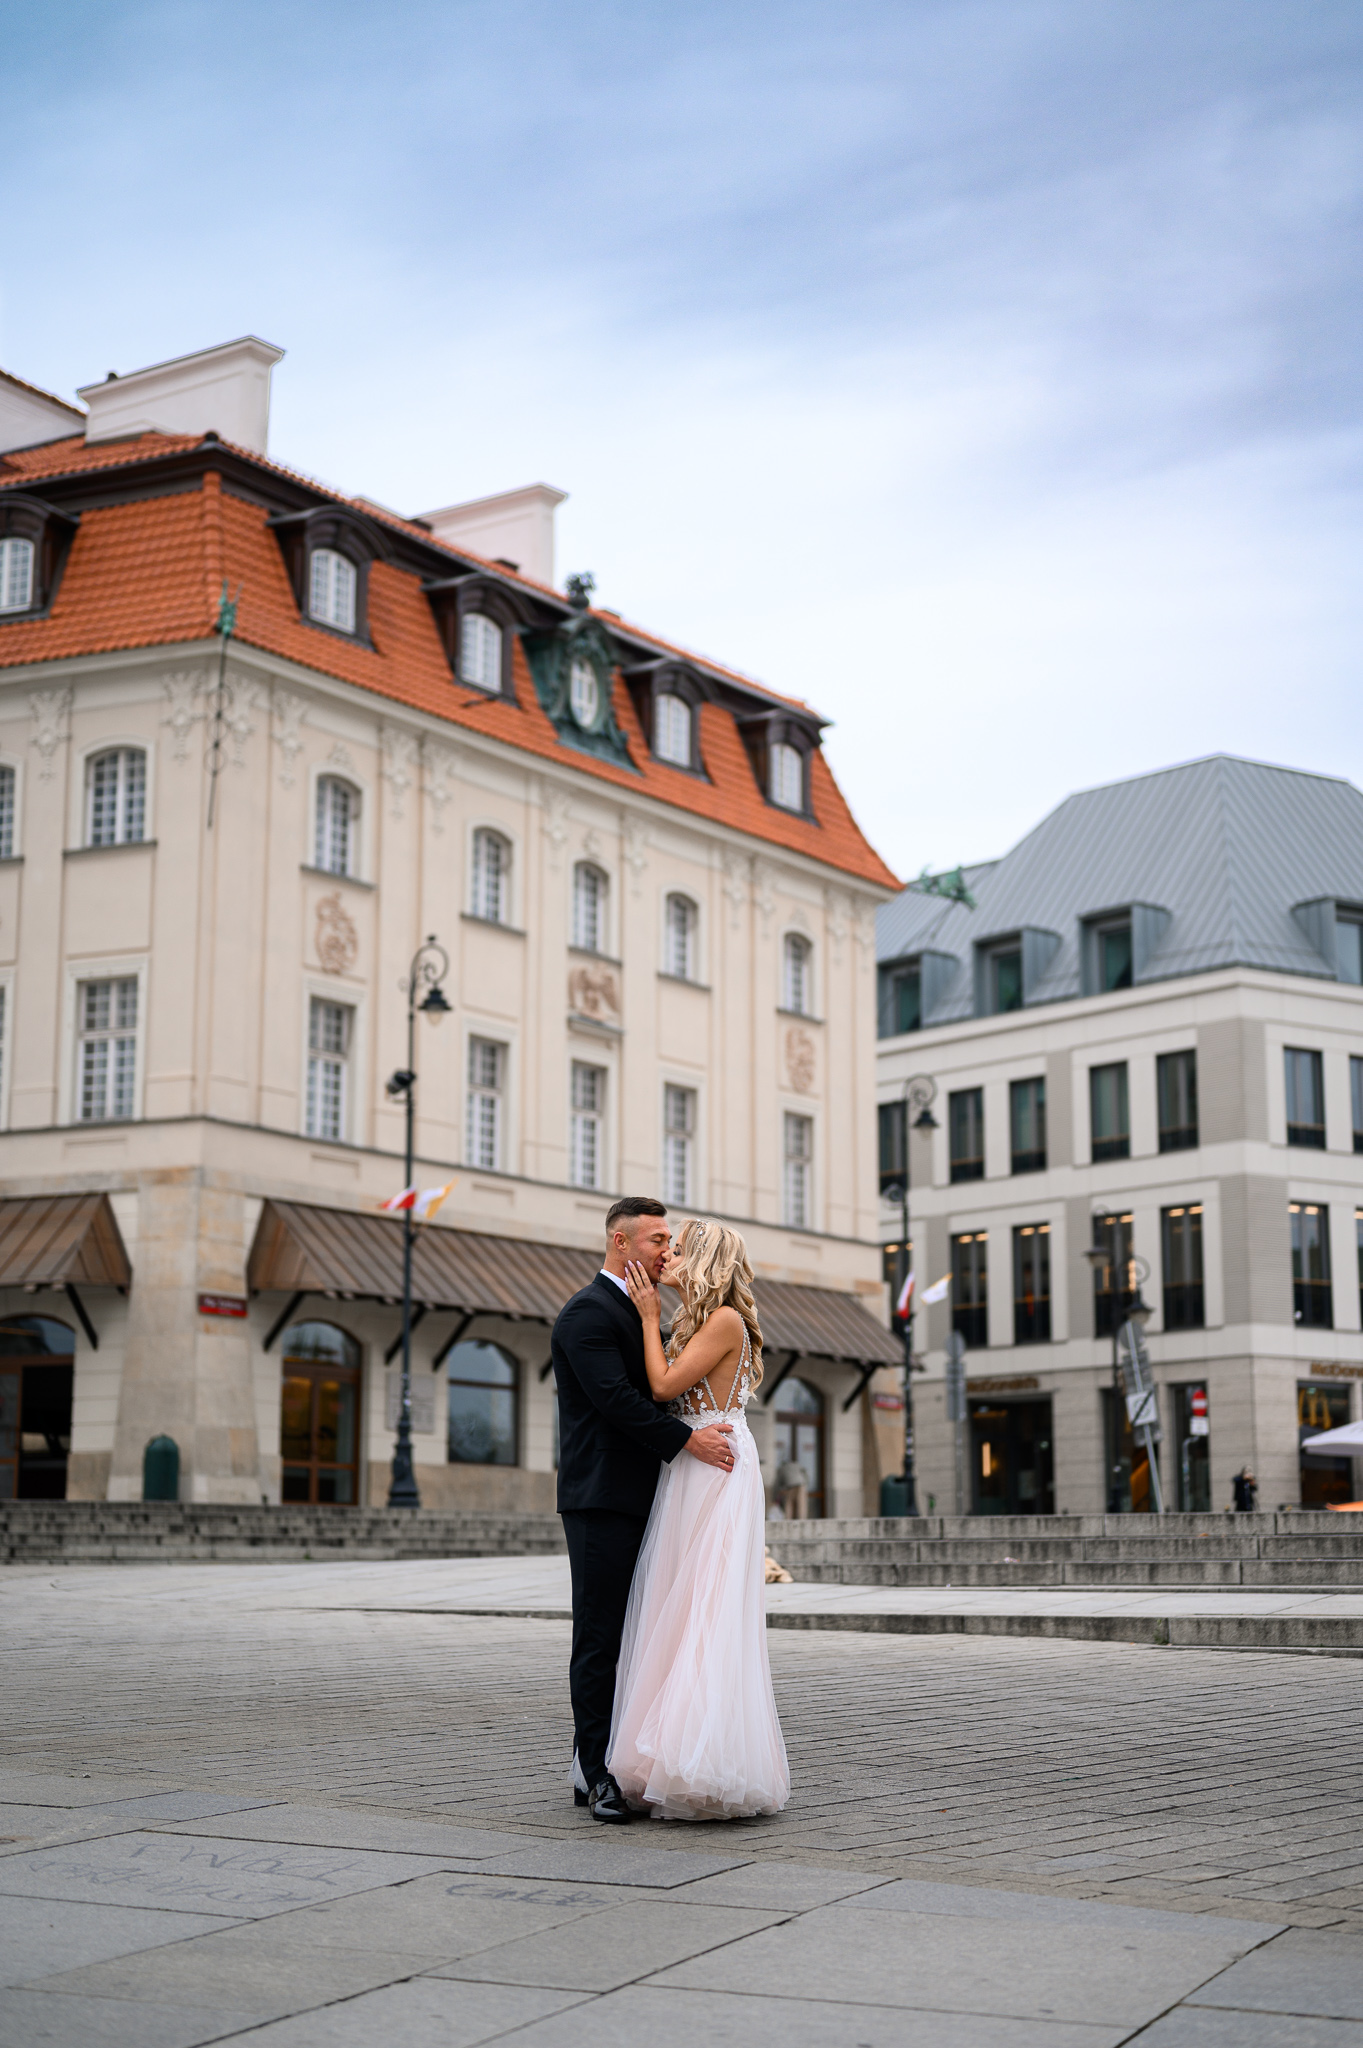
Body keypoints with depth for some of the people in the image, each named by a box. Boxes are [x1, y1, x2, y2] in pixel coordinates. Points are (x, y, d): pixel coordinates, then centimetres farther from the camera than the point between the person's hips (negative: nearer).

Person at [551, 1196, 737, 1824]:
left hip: (637, 1501, 9)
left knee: (622, 1638, 9)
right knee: (598, 1637, -5)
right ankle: (597, 1773, -2)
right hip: (600, 1500, -9)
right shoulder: (587, 1312, -11)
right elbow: (614, 1397, -20)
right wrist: (686, 1440, -22)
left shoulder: (638, 1312, 20)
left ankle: (594, 1762, 15)